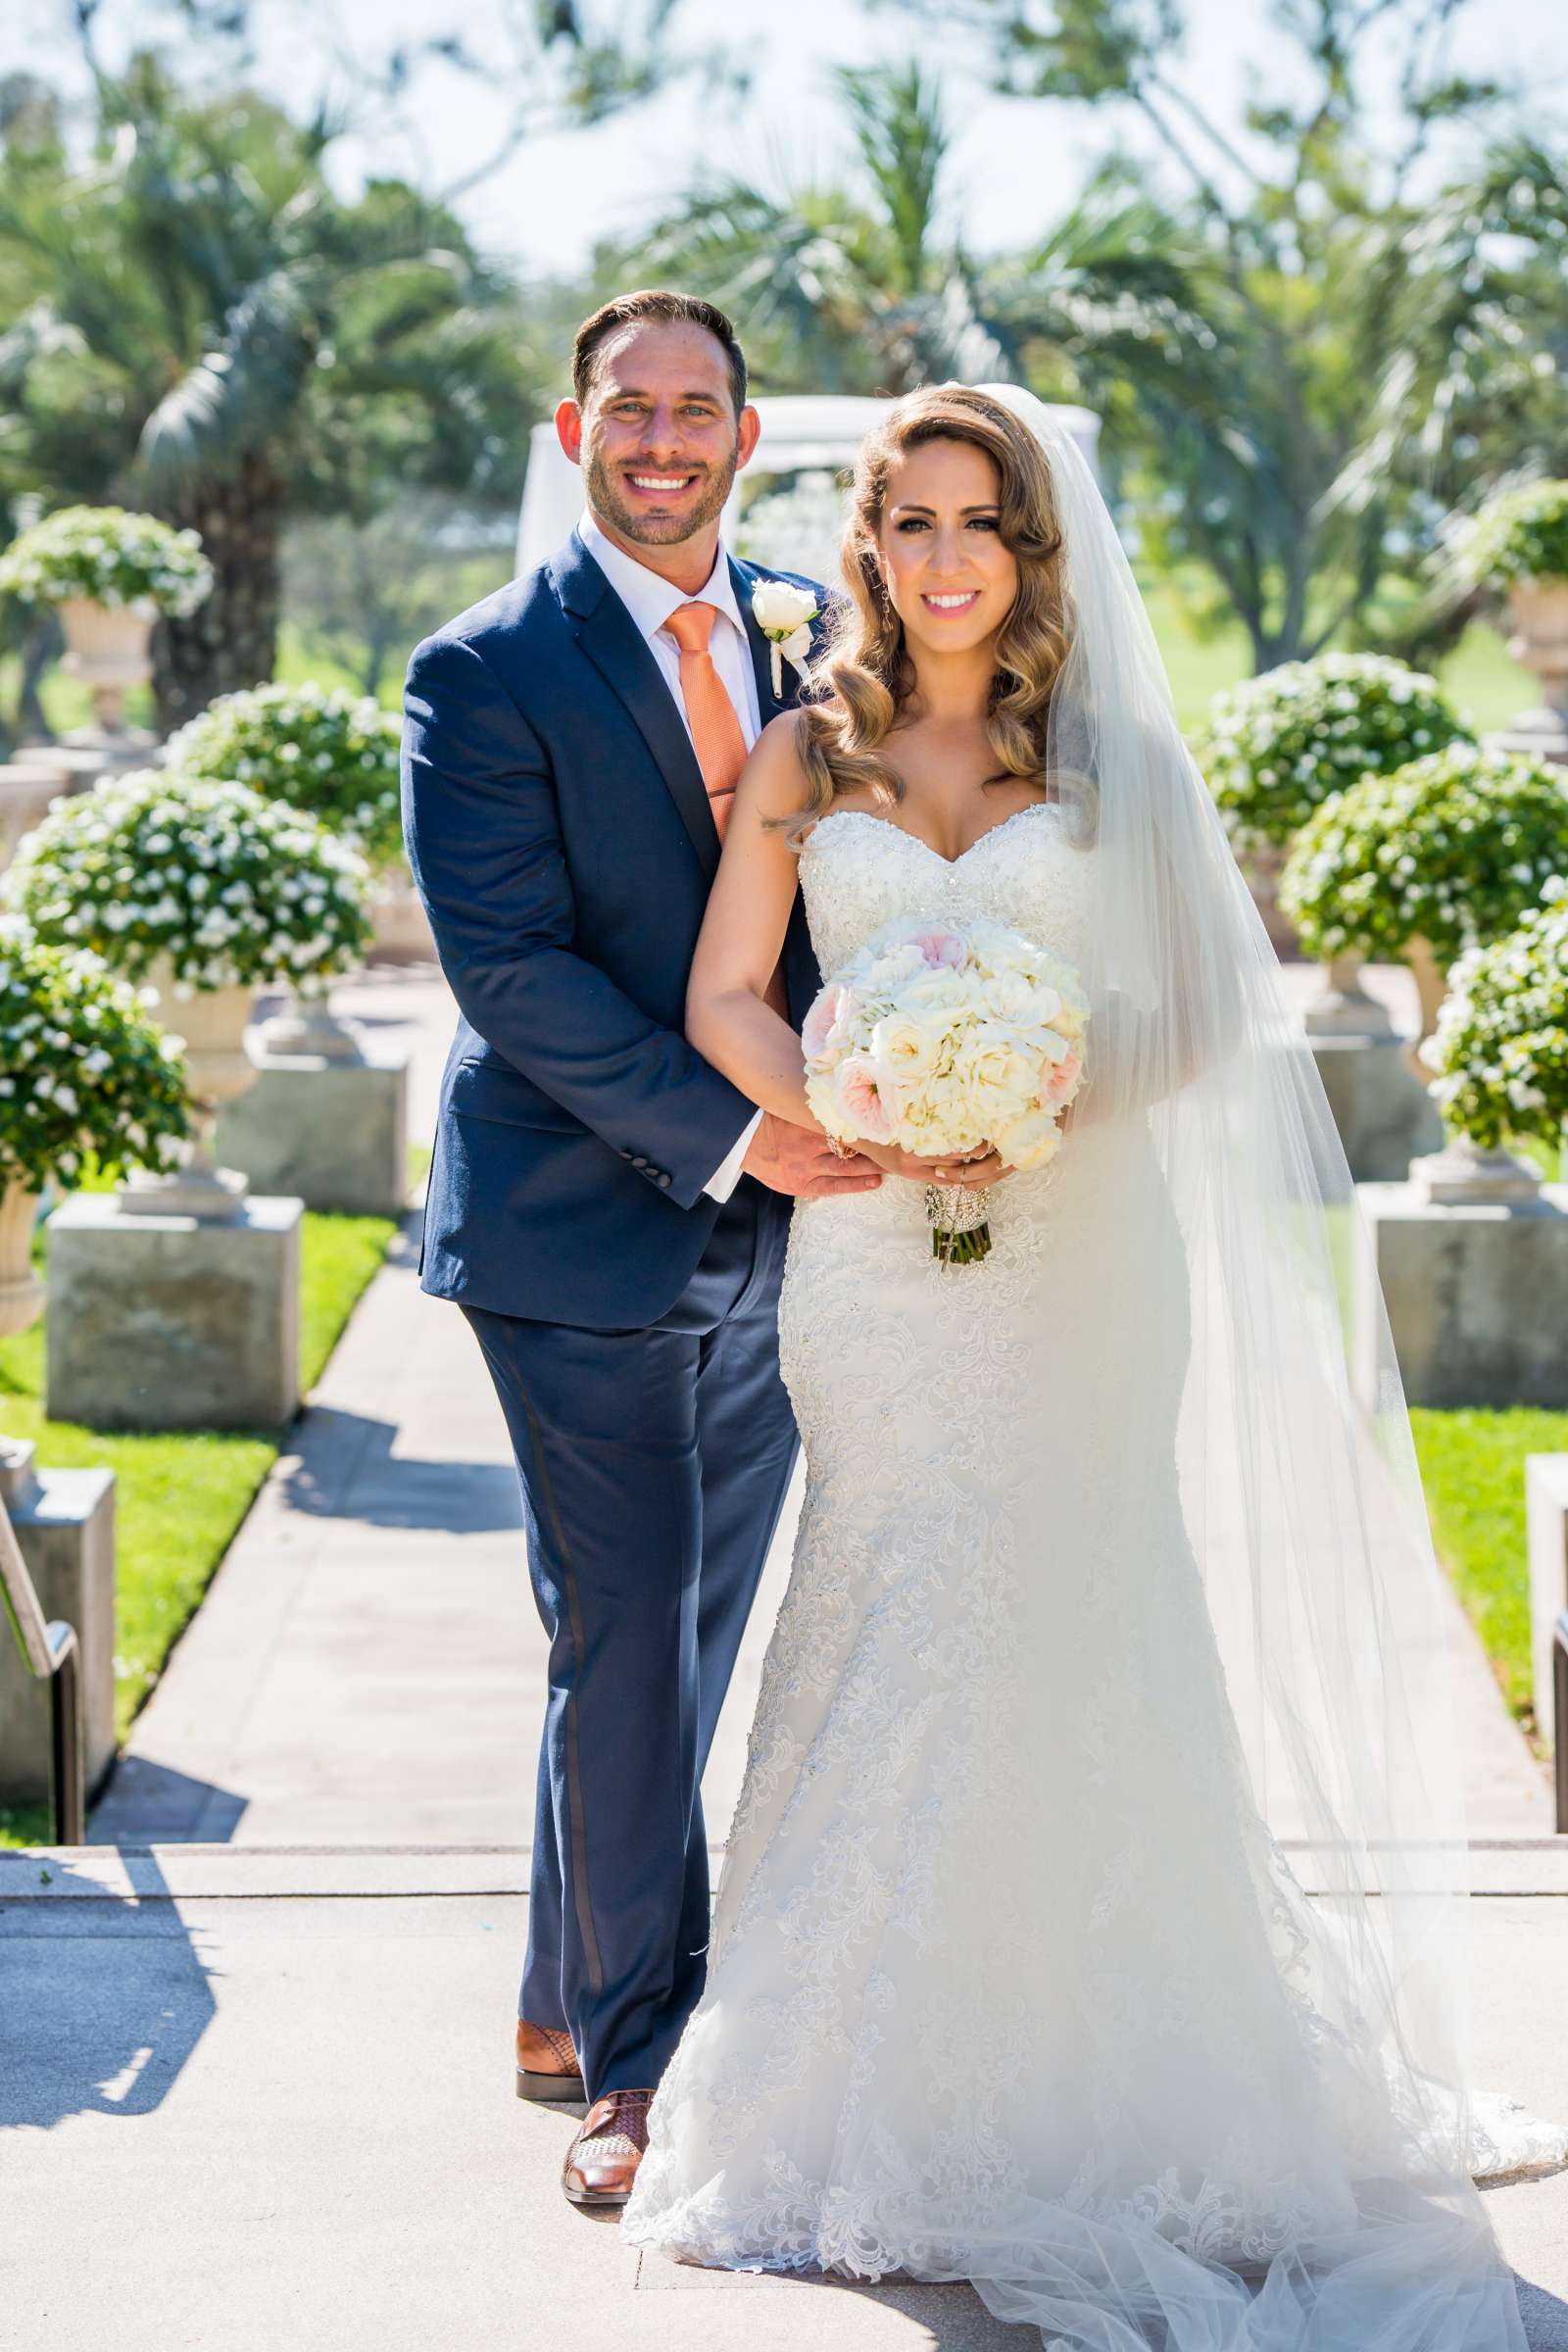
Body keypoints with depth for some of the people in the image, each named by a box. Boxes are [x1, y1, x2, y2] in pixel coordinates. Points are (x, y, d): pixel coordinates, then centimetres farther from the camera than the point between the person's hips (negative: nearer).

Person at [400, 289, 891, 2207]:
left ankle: (566, 2002, 28)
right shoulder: (485, 673, -8)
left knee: (695, 1638, 13)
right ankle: (636, 2059, 11)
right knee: (624, 1639, -3)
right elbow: (510, 965, -14)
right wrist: (727, 1133, -20)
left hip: (772, 1221, 6)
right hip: (582, 1228, -6)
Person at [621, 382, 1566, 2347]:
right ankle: (892, 2087, 8)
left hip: (1073, 1246, 0)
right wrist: (833, 1112, -12)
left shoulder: (1110, 758, 8)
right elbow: (724, 995, 6)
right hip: (874, 1244, 0)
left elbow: (1196, 1002, 5)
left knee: (1069, 1635, -1)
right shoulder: (809, 755, 8)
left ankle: (1093, 2072, 13)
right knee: (908, 1644, -2)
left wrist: (1045, 1097, -13)